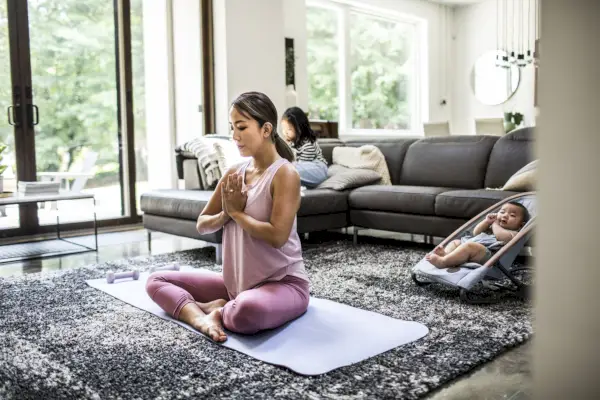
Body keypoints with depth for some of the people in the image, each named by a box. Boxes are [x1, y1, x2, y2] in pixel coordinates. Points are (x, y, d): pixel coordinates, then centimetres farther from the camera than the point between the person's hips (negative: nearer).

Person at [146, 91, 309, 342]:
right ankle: (200, 317, -18)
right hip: (236, 281, 7)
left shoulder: (284, 173, -14)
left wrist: (237, 213, -13)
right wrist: (225, 214, -11)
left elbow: (277, 236, -25)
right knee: (157, 281, 6)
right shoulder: (234, 174, 6)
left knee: (248, 311, -42)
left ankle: (220, 312, -9)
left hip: (283, 283, -7)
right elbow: (202, 226, 10)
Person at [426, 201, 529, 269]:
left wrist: (495, 224, 5)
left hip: (487, 253, -10)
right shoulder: (492, 227, 36)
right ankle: (445, 254, -23)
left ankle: (443, 262, -44)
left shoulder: (514, 233, 10)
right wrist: (487, 222, 18)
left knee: (469, 246, -33)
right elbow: (476, 232, 33)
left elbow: (503, 237, -14)